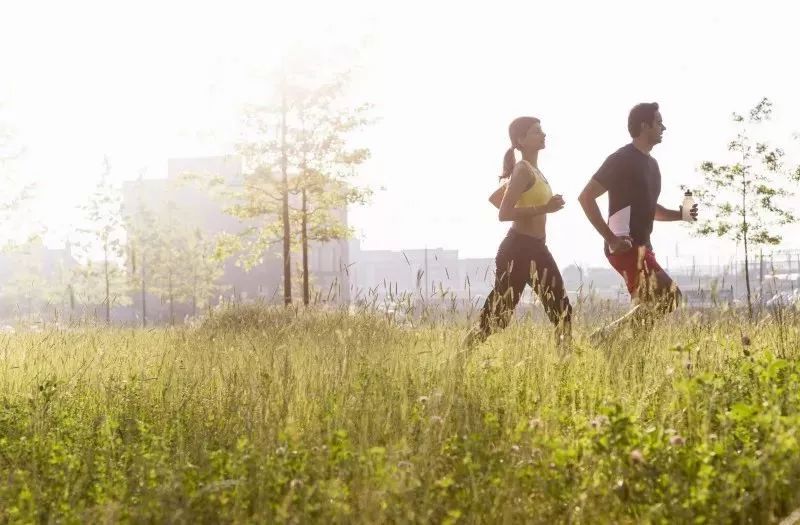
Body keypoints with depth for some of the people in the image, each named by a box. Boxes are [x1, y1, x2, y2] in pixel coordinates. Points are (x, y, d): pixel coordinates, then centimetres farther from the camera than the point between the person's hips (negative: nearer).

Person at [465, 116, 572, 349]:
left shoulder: (533, 171, 15)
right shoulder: (523, 170, -13)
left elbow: (494, 198, 25)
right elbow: (503, 214, -22)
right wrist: (544, 208, -22)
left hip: (536, 248, 10)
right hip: (518, 249, -10)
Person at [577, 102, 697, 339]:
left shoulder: (651, 163, 17)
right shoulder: (622, 159, -11)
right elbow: (586, 197, -15)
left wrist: (680, 214, 10)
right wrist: (611, 238, -19)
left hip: (642, 246, 10)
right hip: (625, 246, -10)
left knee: (650, 304, 6)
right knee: (667, 296, -16)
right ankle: (604, 338, -11)